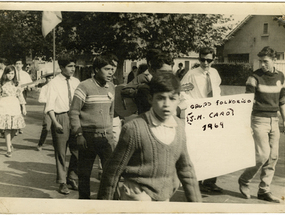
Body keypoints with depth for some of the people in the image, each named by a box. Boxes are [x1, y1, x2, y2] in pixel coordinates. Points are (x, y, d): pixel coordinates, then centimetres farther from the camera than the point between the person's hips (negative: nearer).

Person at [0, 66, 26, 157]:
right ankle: (9, 150, -3)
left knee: (14, 128, 2)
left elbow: (20, 95, 15)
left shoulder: (16, 84, 12)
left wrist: (23, 107, 13)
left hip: (15, 107, 3)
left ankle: (10, 142, 31)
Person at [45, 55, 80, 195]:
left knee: (77, 151, 7)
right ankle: (62, 182, 22)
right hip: (60, 118, -4)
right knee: (61, 153, 7)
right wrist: (55, 122, -19)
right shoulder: (54, 83, -4)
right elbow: (49, 106, -8)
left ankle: (72, 178, 29)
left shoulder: (76, 82, 8)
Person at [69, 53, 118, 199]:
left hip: (106, 136, 4)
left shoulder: (111, 88, 9)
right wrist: (79, 135, -13)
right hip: (88, 137, -4)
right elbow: (74, 112, -8)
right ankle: (84, 197, 27)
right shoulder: (85, 87, -9)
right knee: (84, 172, 8)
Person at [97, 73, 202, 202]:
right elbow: (113, 170, -9)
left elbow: (185, 168, 13)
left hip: (164, 198, 6)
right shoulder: (134, 129, -17)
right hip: (138, 196, -6)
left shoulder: (179, 127, 1)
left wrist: (196, 201, 14)